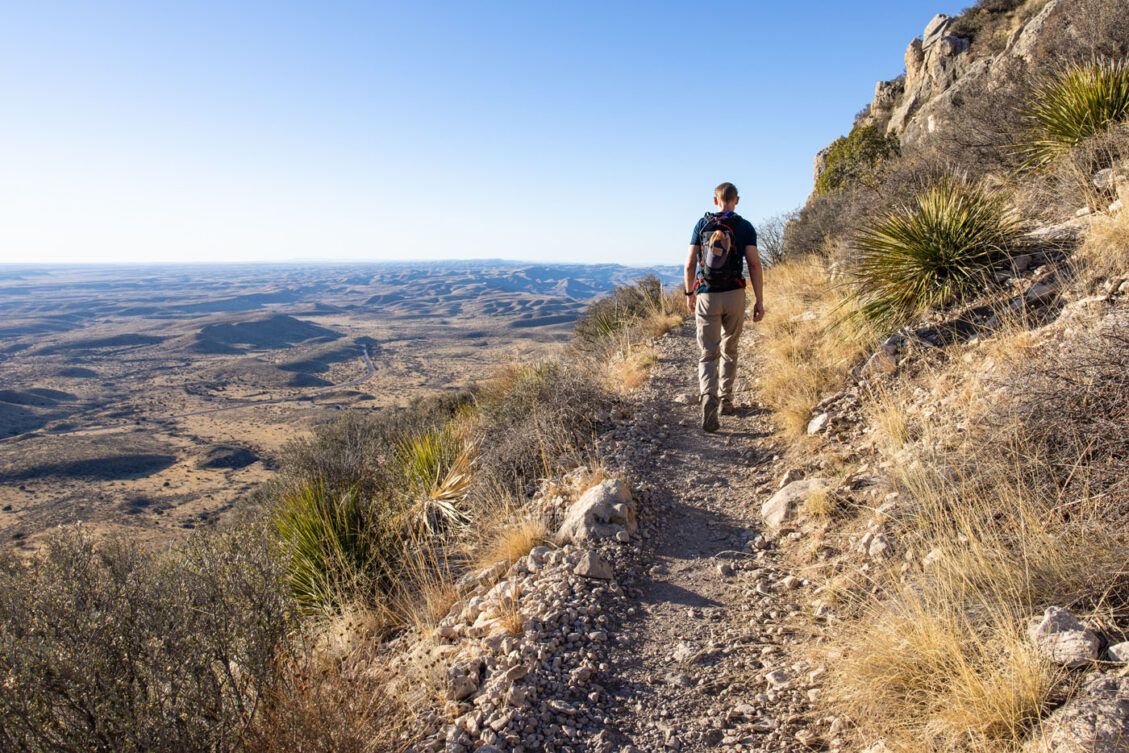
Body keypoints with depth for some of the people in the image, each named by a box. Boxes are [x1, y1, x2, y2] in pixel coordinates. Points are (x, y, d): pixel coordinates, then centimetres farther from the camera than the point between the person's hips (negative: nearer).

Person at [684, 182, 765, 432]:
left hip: (706, 296, 0)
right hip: (734, 295, 0)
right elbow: (754, 264, -6)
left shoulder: (702, 224, 4)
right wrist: (759, 300, -3)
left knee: (708, 354, 1)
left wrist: (689, 293, 14)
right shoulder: (745, 227, 1)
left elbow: (690, 264, 2)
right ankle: (725, 400, 24)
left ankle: (708, 397, -23)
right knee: (729, 350, 18)